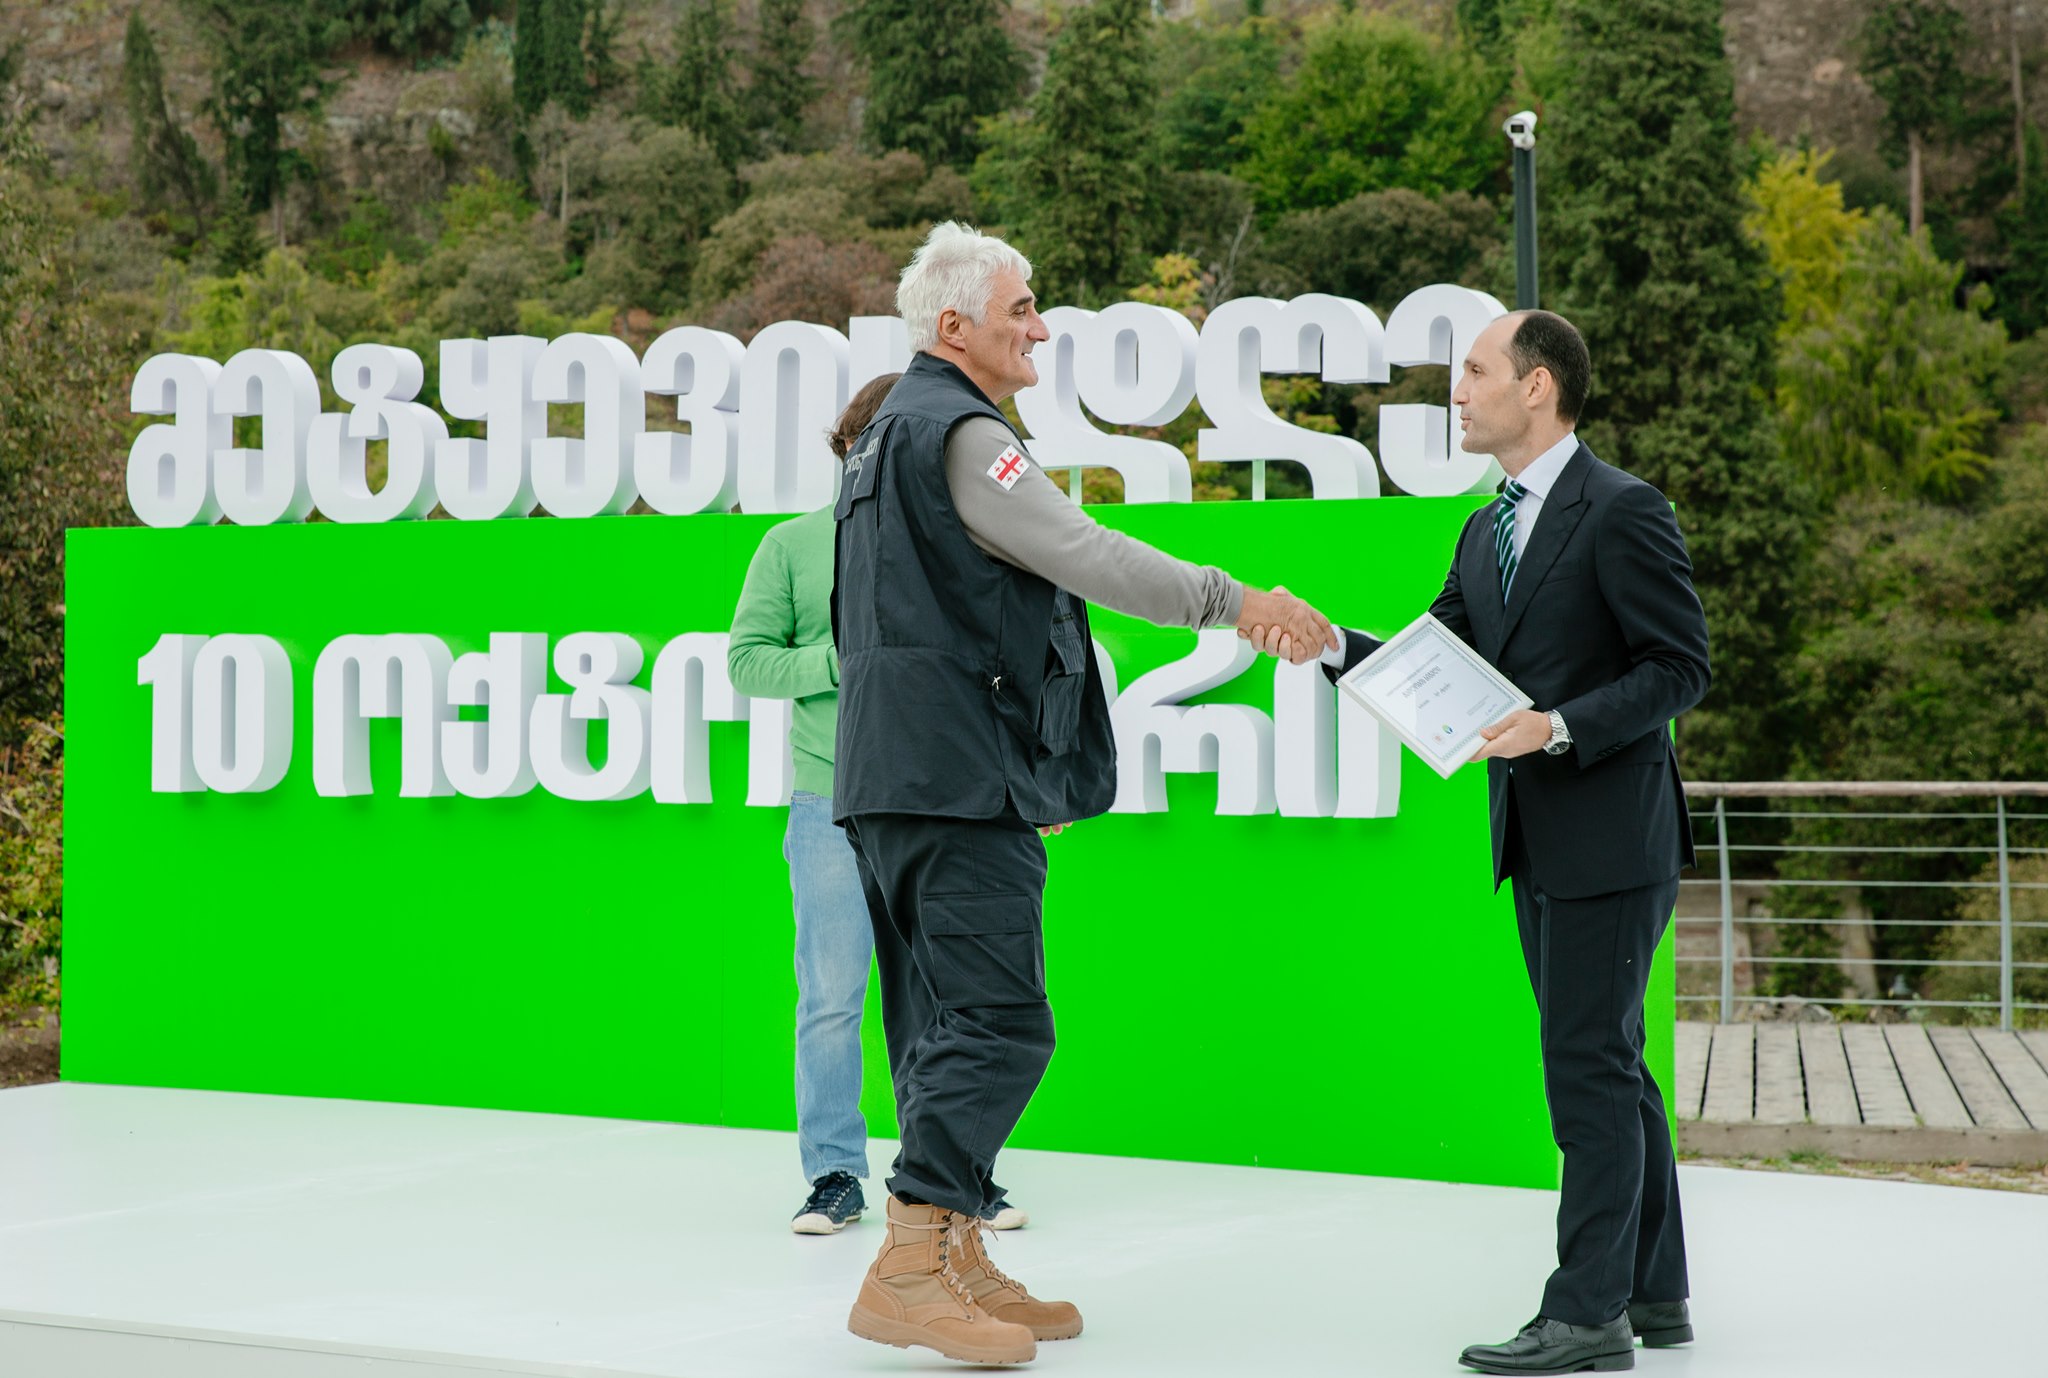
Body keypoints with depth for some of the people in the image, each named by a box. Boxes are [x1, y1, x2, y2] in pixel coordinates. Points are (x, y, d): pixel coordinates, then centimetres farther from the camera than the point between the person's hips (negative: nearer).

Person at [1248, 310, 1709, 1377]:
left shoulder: (1622, 512, -11)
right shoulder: (1485, 534, 15)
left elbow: (1679, 668, -13)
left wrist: (1562, 726, -23)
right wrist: (1327, 644, -2)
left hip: (1611, 836, -9)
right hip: (1537, 845, 9)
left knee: (1590, 1062, -7)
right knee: (1605, 1061, 13)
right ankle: (1653, 1291, 22)